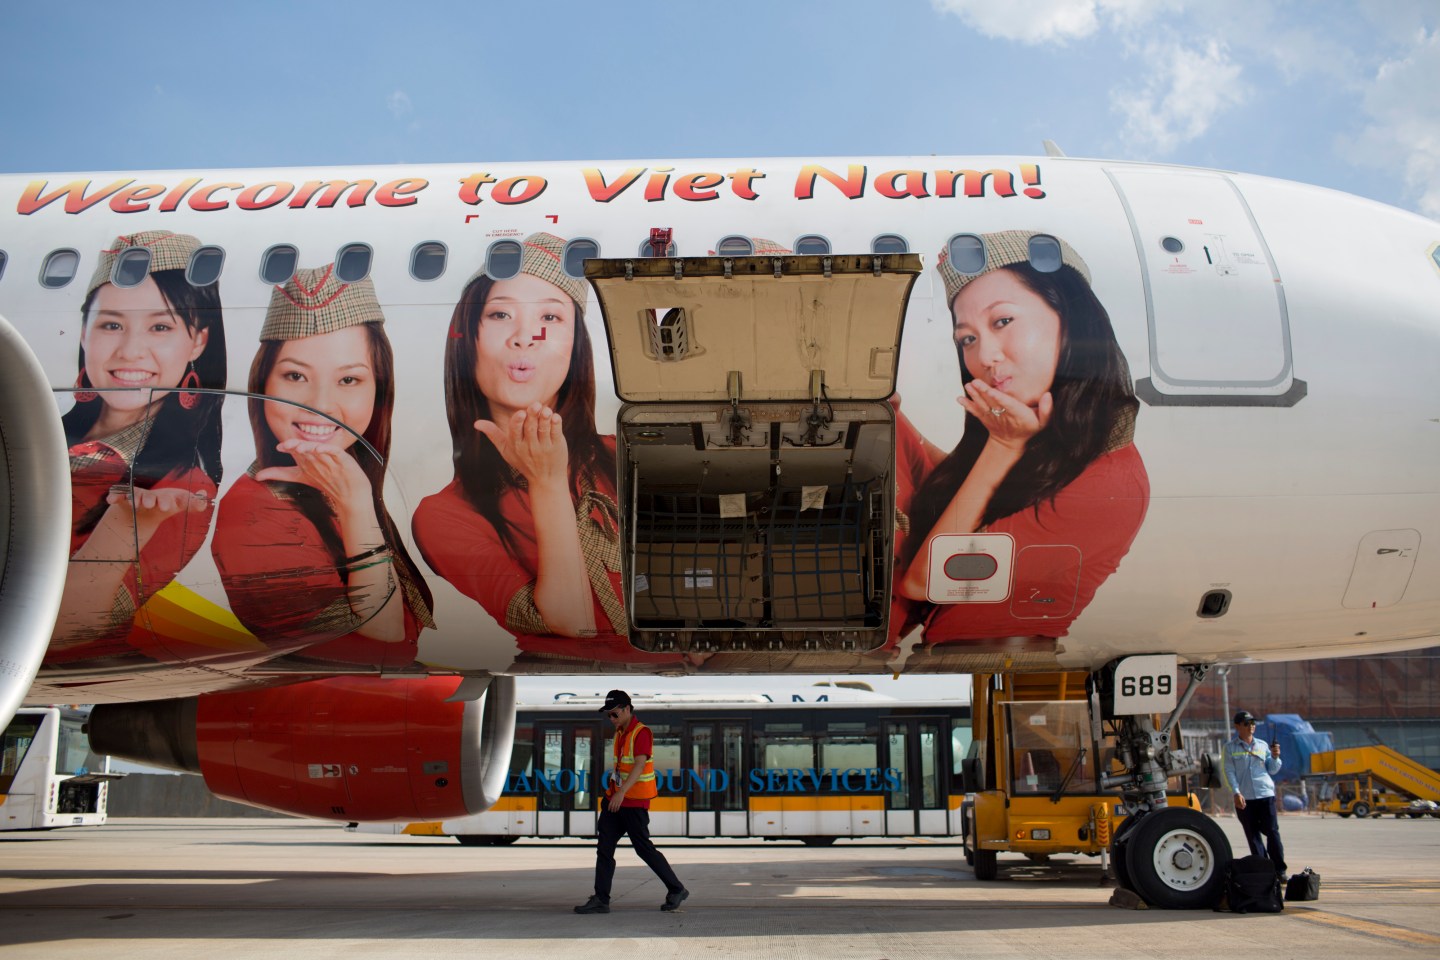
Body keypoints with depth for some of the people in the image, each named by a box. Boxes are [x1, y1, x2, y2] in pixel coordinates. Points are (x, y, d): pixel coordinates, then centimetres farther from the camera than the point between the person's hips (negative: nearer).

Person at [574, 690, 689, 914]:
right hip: (615, 798, 8)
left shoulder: (641, 732, -15)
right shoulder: (619, 733, 13)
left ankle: (676, 890, 13)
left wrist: (622, 793, -37)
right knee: (604, 848, 2)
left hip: (634, 802, -8)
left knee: (644, 848, -1)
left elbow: (639, 765, -26)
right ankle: (601, 900, 4)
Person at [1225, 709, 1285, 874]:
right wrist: (1236, 792, -13)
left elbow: (1272, 770, 15)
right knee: (1253, 835, 3)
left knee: (1272, 832, -2)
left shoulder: (1262, 745, 12)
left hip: (1265, 794, 1)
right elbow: (1229, 771, -2)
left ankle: (1279, 870, 4)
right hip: (1244, 798, -1)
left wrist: (1275, 757, -4)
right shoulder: (1230, 747, 4)